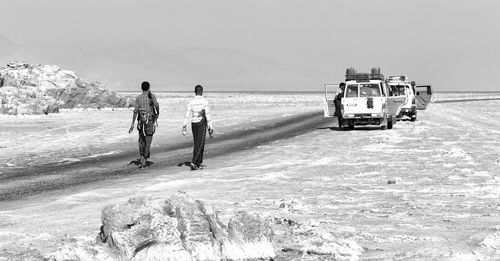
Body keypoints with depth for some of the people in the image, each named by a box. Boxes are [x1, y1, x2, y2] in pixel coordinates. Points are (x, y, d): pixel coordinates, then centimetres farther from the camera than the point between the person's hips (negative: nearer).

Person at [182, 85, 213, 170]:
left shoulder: (191, 101, 0)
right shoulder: (204, 101, -10)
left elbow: (187, 114, -1)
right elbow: (208, 114, -11)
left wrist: (184, 126, 3)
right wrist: (210, 126, -6)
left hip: (193, 124, 4)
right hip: (202, 123, -4)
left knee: (197, 143, 14)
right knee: (199, 144, -4)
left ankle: (198, 163, 17)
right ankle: (193, 162, -17)